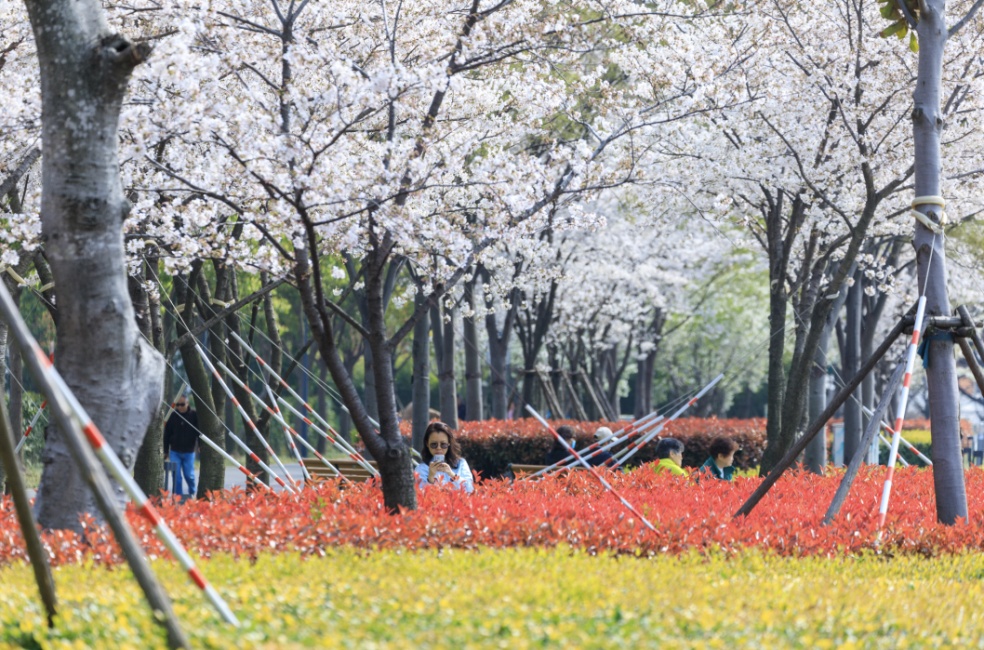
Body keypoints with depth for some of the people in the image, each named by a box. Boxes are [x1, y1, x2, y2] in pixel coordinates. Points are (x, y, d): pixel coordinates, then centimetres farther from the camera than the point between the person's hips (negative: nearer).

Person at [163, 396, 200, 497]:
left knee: (189, 475, 2)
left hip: (189, 452, -1)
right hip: (174, 452, 1)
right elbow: (166, 435, 4)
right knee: (176, 476, -3)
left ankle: (192, 494, 25)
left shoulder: (194, 415, -5)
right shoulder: (172, 416, -1)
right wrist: (165, 451, 4)